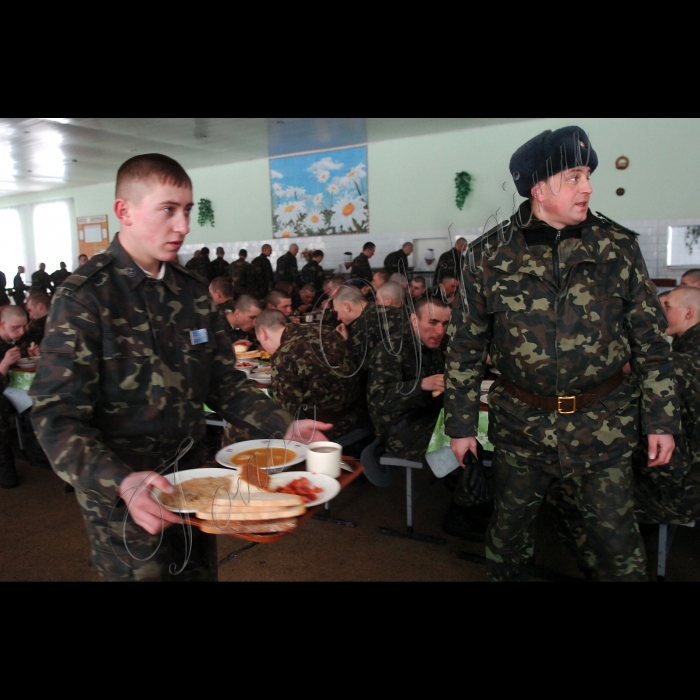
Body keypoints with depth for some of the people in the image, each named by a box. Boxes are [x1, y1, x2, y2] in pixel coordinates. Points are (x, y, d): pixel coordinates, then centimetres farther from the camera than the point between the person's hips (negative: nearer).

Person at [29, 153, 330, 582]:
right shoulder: (85, 297, -16)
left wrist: (285, 426, -7)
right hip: (122, 498, -5)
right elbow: (58, 419, -20)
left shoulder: (193, 291, 2)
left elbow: (222, 381, 5)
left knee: (201, 572, 21)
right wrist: (123, 483, -36)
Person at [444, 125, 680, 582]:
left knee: (616, 536, 11)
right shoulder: (490, 255, -5)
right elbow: (466, 347, 0)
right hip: (520, 425, 0)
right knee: (510, 527, 17)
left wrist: (662, 419, 1)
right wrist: (461, 423, 1)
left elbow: (651, 339, 3)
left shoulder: (618, 247, -2)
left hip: (604, 425, 0)